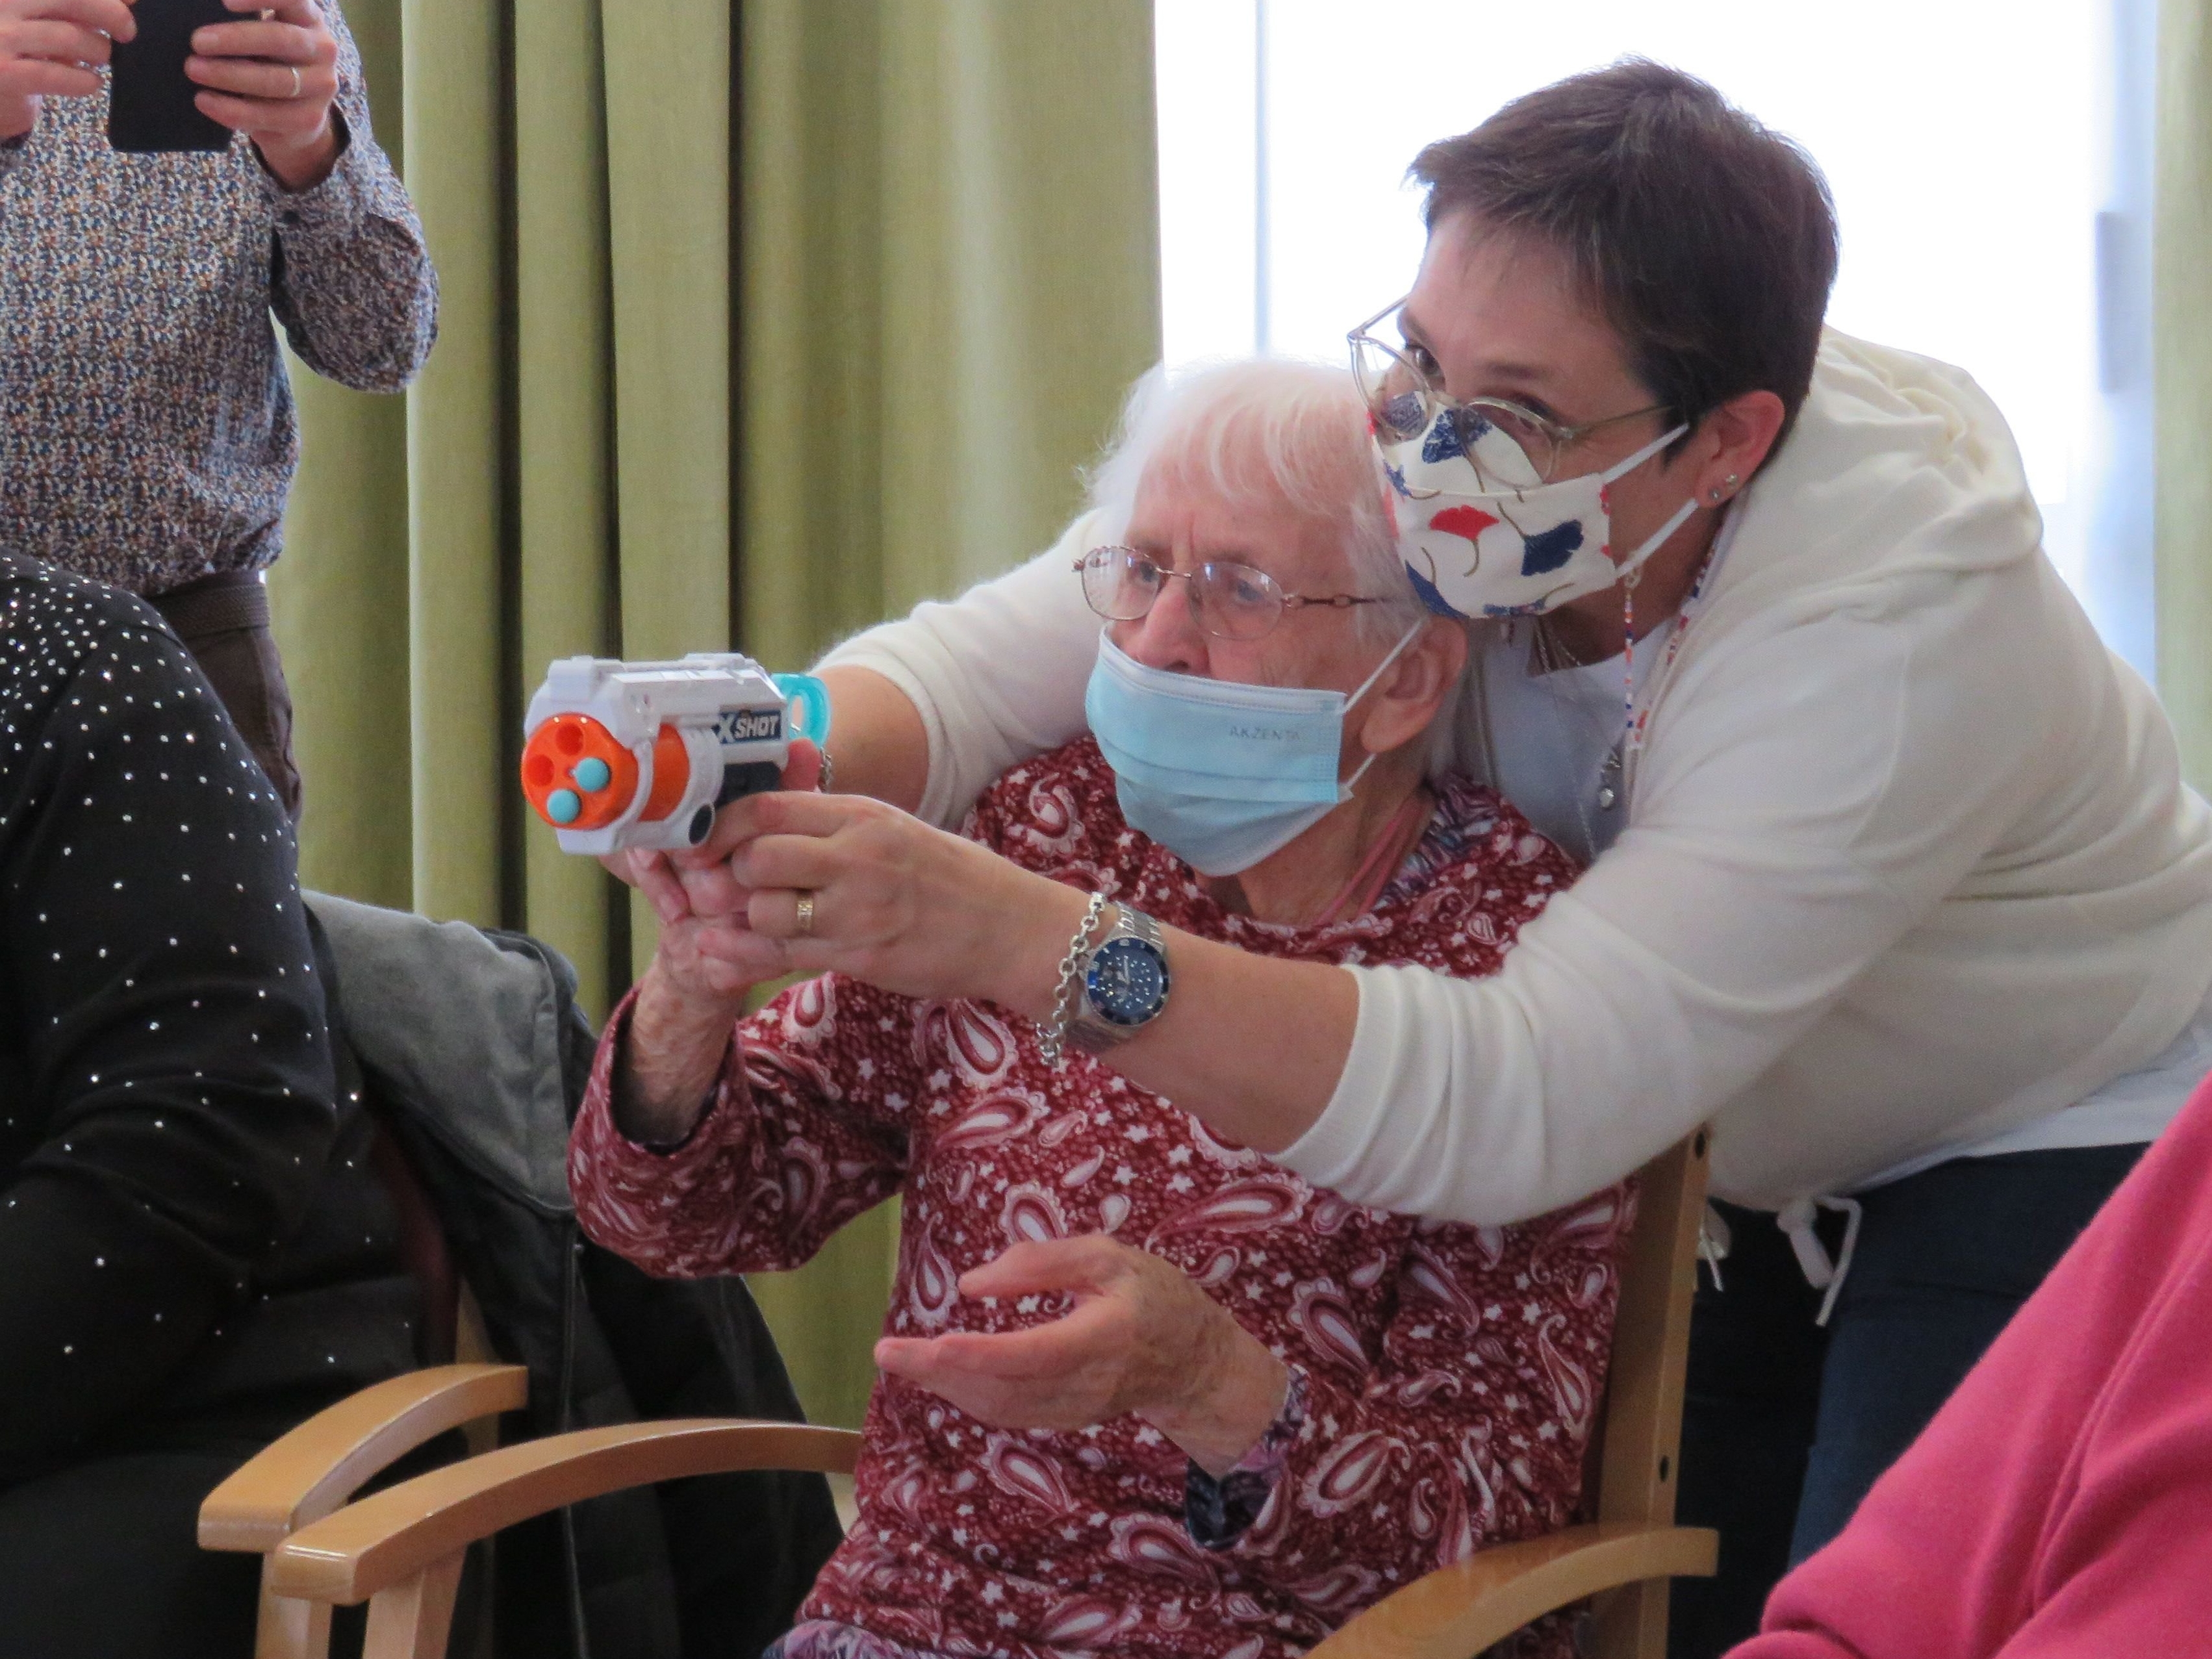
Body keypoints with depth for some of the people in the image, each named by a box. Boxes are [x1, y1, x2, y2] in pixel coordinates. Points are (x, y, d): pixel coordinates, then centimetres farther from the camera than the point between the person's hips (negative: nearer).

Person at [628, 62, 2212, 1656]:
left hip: (2060, 1151, -5)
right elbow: (990, 658, -21)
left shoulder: (1889, 625, -37)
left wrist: (1010, 937, -55)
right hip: (1750, 1165, 5)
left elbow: (1516, 1106, -45)